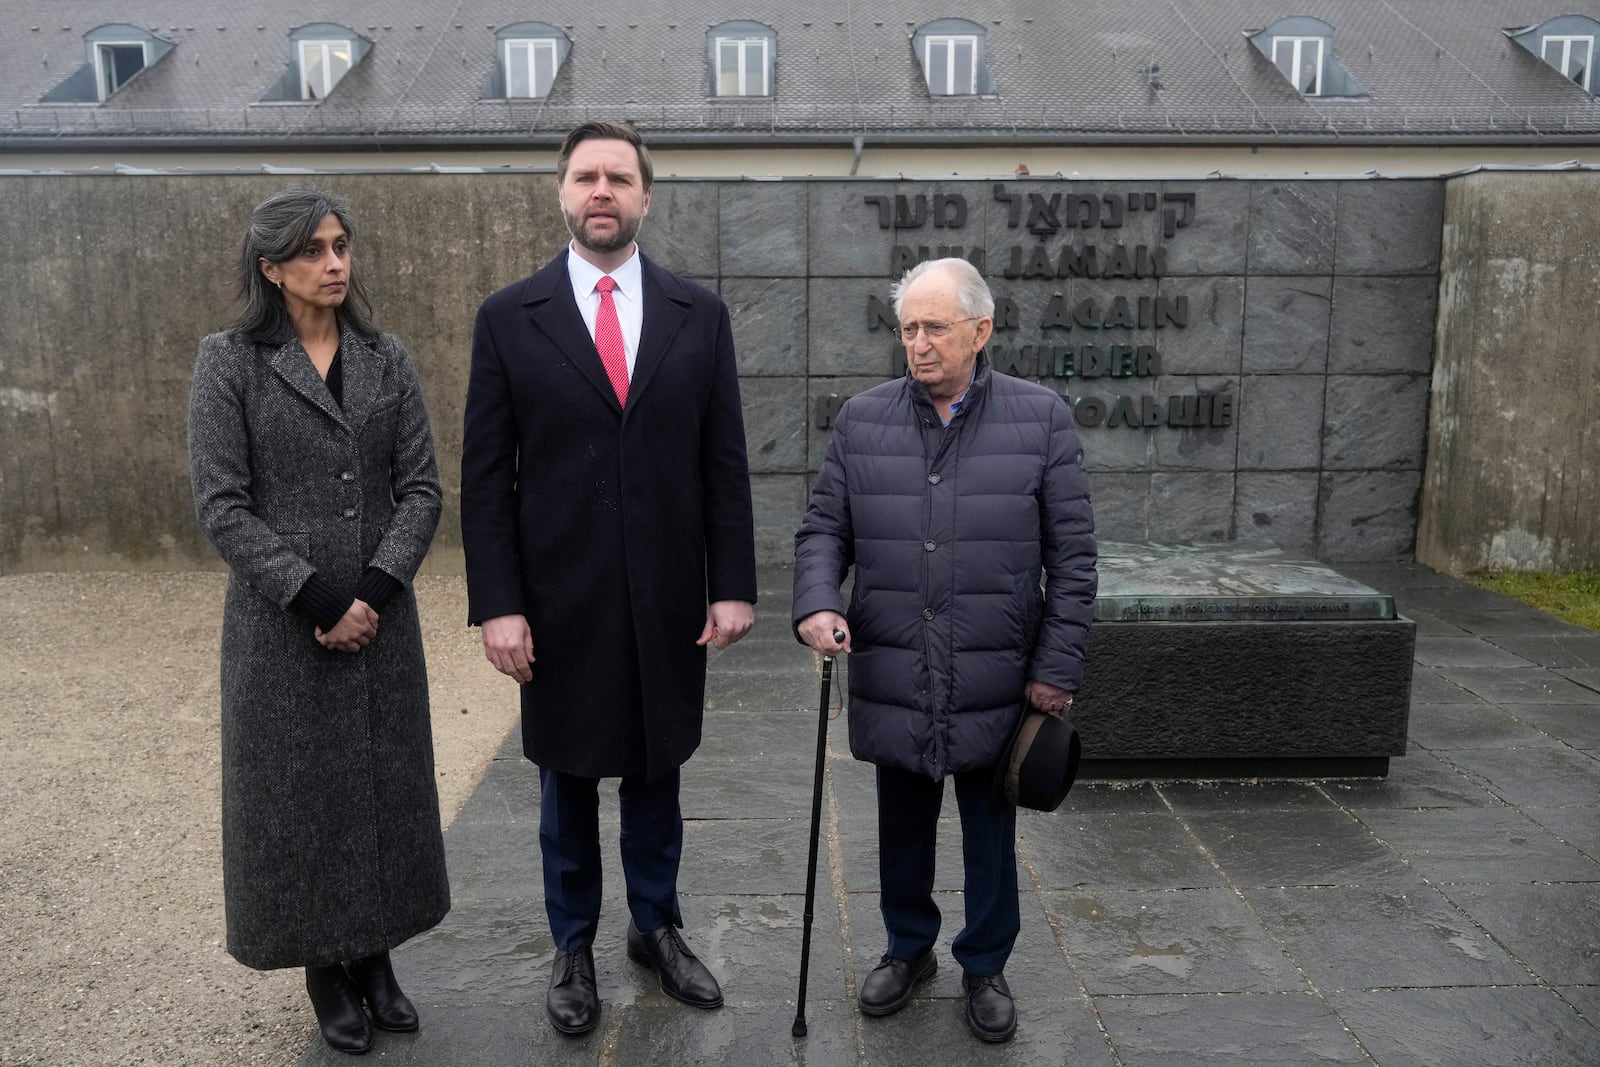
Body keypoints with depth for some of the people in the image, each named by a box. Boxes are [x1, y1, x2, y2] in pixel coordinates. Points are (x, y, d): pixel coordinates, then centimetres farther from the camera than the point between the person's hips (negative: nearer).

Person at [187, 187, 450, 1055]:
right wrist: (316, 599, -15)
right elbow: (222, 506, -9)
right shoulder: (230, 362, -4)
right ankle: (325, 974, 26)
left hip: (381, 618, 3)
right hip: (280, 625, -3)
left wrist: (376, 589, -12)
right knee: (298, 795, 7)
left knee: (386, 786, 11)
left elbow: (421, 489, 1)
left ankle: (376, 959, 29)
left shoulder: (386, 361, 5)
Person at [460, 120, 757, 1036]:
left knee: (656, 775, 16)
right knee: (568, 784, 14)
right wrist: (496, 604, -8)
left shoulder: (699, 313, 3)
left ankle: (656, 927, 36)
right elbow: (486, 476, -3)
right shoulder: (509, 317, -1)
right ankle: (574, 947, 33)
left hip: (668, 600, 1)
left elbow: (725, 464, 2)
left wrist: (733, 585, -2)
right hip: (560, 604, -1)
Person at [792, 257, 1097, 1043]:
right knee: (903, 829, 18)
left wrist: (1058, 668, -6)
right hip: (894, 682, 2)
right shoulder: (862, 419, 1)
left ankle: (985, 966, 36)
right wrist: (816, 604, -14)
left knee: (990, 836, 15)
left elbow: (1071, 556, -3)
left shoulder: (1041, 419, -4)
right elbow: (823, 529, 5)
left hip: (997, 684, -1)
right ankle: (908, 949, 41)